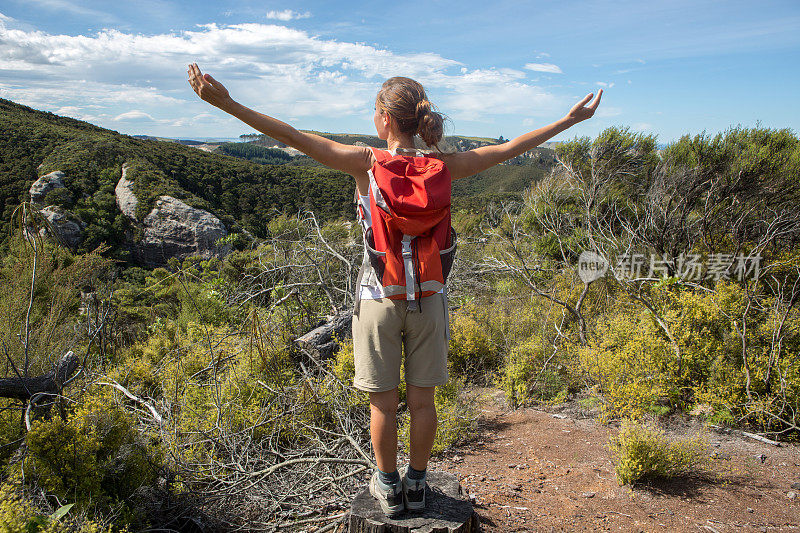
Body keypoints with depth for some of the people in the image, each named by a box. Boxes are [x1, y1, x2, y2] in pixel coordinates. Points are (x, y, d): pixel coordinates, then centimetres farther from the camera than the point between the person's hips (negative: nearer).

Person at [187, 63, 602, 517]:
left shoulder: (367, 163, -12)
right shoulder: (442, 168, -5)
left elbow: (293, 137, -15)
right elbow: (510, 148, 2)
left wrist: (227, 103, -13)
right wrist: (570, 120, 12)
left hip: (379, 297, -2)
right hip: (428, 298, 3)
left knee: (383, 402, 13)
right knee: (422, 398, 15)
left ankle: (389, 485, 30)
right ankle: (417, 483, 31)